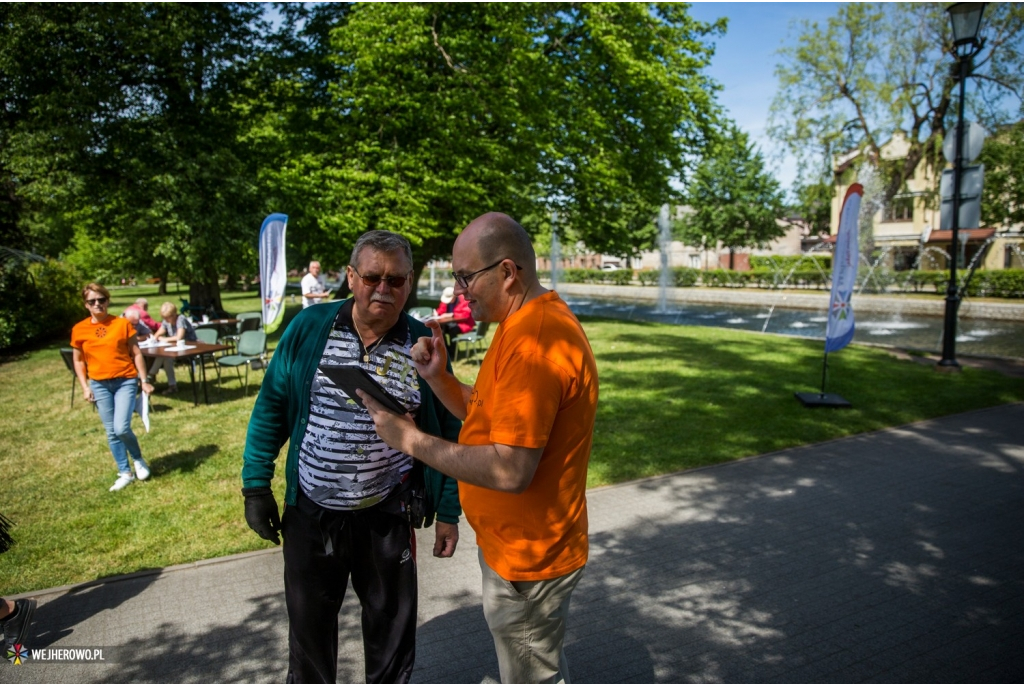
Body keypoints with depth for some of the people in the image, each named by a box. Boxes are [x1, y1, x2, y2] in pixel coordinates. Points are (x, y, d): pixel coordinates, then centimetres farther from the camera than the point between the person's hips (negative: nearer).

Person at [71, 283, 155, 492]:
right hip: (99, 384, 3)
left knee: (122, 428, -14)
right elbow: (78, 360, 10)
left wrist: (144, 381, -3)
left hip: (126, 381, -3)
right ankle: (125, 473, 20)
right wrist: (85, 387, 0)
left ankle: (138, 459, 14)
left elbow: (136, 354, 0)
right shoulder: (79, 330, 1)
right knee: (111, 432, 7)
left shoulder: (122, 324, -5)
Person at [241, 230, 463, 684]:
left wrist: (448, 512, 0)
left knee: (392, 623, 17)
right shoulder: (309, 328, -8)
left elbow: (447, 433, -2)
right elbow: (271, 408, 0)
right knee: (309, 622, 21)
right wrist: (256, 486, -1)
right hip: (310, 511, 1)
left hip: (387, 516, 0)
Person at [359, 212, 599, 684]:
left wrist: (410, 440, -24)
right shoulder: (528, 324, 7)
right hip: (517, 544, 10)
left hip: (527, 558, -10)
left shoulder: (534, 340, -28)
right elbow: (488, 413, 12)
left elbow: (510, 471, -33)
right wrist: (438, 377, -4)